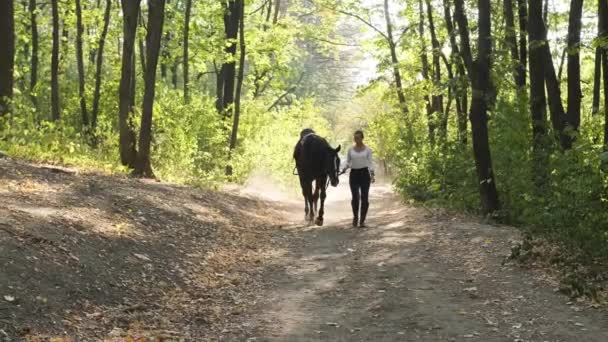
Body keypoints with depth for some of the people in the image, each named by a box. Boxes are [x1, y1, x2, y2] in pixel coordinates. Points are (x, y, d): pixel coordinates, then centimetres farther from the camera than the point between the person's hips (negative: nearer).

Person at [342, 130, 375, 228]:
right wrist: (344, 168, -9)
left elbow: (370, 163, -1)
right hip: (354, 174, 1)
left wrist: (372, 175, -14)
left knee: (364, 198, -3)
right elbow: (348, 162, 12)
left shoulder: (368, 149, 2)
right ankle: (355, 217, 17)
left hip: (364, 173, -1)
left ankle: (362, 220, 6)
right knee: (355, 197, -8)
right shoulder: (350, 149, 8)